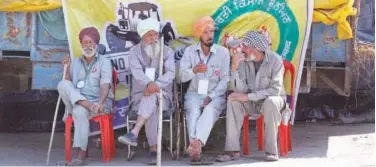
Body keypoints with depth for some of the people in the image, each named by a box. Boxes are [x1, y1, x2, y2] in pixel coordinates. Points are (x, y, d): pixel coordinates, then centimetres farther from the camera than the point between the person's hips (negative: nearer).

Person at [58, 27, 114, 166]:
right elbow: (68, 83, 10)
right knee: (62, 84, -22)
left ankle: (82, 154, -35)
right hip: (77, 101, 3)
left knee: (79, 111, -36)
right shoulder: (75, 62, 17)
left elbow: (105, 84, -12)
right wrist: (67, 68, -4)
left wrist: (100, 103, -30)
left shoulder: (104, 62, 5)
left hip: (99, 102, -3)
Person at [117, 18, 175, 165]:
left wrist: (156, 85, -29)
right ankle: (154, 149, -40)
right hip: (140, 96, 0)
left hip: (162, 96, 0)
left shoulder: (167, 51, 6)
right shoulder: (135, 51, 5)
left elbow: (170, 73, -9)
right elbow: (137, 72, -14)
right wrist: (148, 84, -36)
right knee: (152, 107, -35)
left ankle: (134, 133, -45)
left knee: (151, 96, -37)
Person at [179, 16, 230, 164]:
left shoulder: (223, 52, 1)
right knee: (193, 111, -33)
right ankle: (196, 147, -45)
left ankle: (195, 145, -51)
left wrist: (211, 96, -18)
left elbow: (225, 80, -4)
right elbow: (182, 77, -1)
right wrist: (194, 70, -23)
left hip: (215, 95, -1)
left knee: (210, 110, -35)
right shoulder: (190, 51, 5)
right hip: (194, 94, 1)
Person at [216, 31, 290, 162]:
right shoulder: (243, 62, -7)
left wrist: (248, 97, -28)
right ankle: (233, 150, -24)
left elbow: (275, 90, -25)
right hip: (252, 103, 4)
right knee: (233, 101, -24)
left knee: (270, 102, -36)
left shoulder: (275, 60, -17)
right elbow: (241, 91, -15)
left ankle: (271, 150, -27)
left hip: (272, 99, -3)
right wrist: (234, 68, -27)